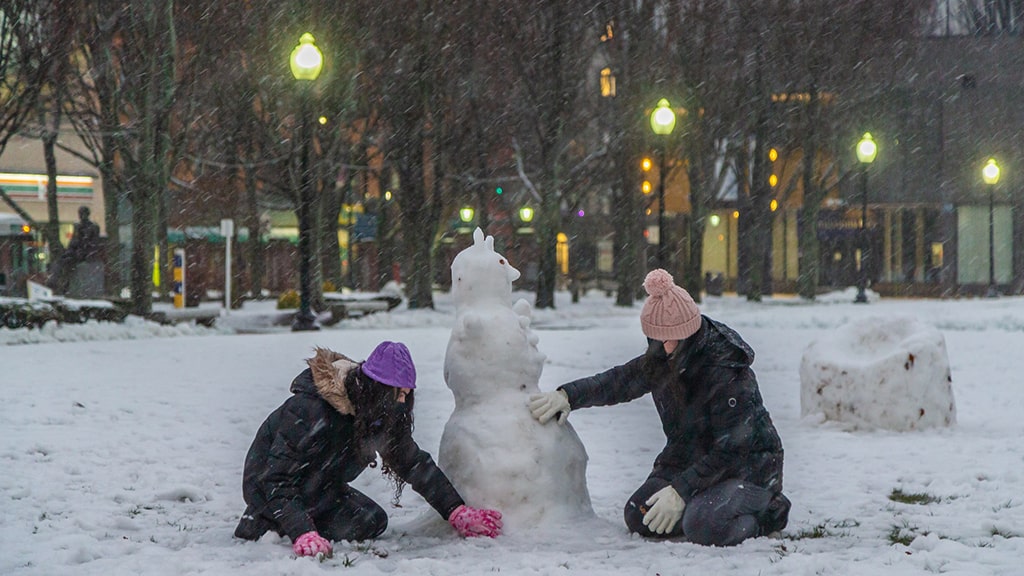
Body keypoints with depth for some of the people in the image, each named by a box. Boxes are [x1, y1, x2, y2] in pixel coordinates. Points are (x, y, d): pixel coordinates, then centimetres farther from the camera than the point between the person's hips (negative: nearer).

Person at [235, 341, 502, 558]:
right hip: (265, 484, -7)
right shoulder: (308, 410, -33)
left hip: (319, 489, 7)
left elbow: (414, 463, 0)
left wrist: (456, 511, -7)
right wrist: (303, 534, -44)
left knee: (372, 522, -10)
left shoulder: (385, 417, -10)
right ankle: (260, 522, -3)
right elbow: (276, 479, -33)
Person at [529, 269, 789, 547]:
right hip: (689, 459, 8)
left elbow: (730, 449, -27)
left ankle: (766, 511, -2)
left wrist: (680, 491, -28)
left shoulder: (728, 371, -28)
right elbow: (621, 381, 9)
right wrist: (568, 396, -6)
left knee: (704, 528, -31)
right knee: (639, 517, -7)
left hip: (747, 465, -8)